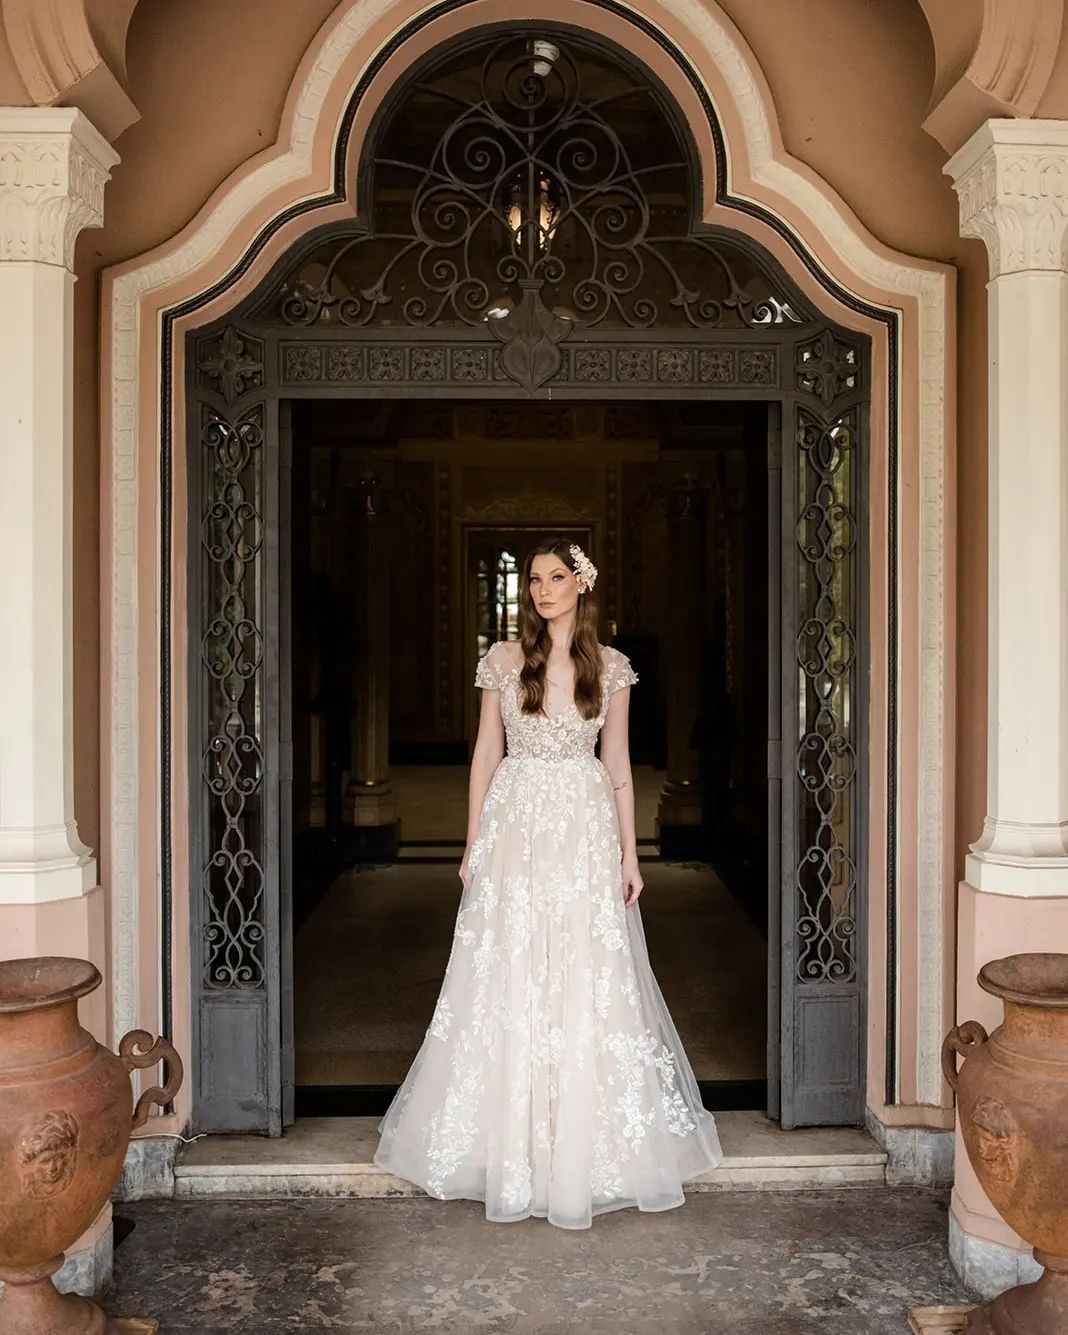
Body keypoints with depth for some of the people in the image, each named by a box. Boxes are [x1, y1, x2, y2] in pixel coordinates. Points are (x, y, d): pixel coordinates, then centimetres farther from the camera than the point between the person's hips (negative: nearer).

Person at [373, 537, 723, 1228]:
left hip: (586, 835, 0)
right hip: (516, 828, 0)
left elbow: (618, 764, 7)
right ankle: (513, 1146, 16)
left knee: (589, 984, 2)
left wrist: (629, 854, 3)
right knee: (509, 984, 2)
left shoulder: (611, 666, 5)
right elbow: (486, 753, 6)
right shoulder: (503, 659, 4)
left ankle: (584, 1150, 17)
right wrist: (473, 845, 2)